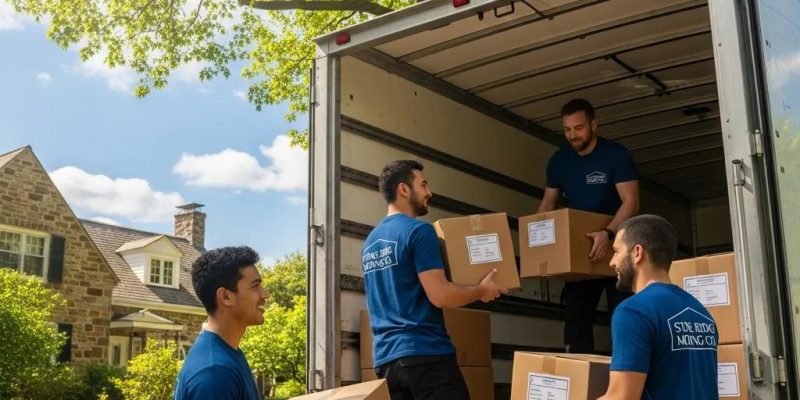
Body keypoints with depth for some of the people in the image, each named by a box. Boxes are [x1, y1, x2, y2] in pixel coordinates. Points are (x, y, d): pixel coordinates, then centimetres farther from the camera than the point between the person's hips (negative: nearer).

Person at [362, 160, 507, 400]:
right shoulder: (418, 231, -10)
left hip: (385, 358, 8)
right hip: (425, 353, -8)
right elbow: (440, 296, -16)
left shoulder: (370, 242, 15)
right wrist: (481, 291, 0)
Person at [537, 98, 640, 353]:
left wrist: (608, 233, -41)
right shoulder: (559, 160, 1)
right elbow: (548, 203, 8)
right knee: (575, 319, 4)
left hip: (616, 246, -5)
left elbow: (631, 202, -24)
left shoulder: (616, 155, -15)